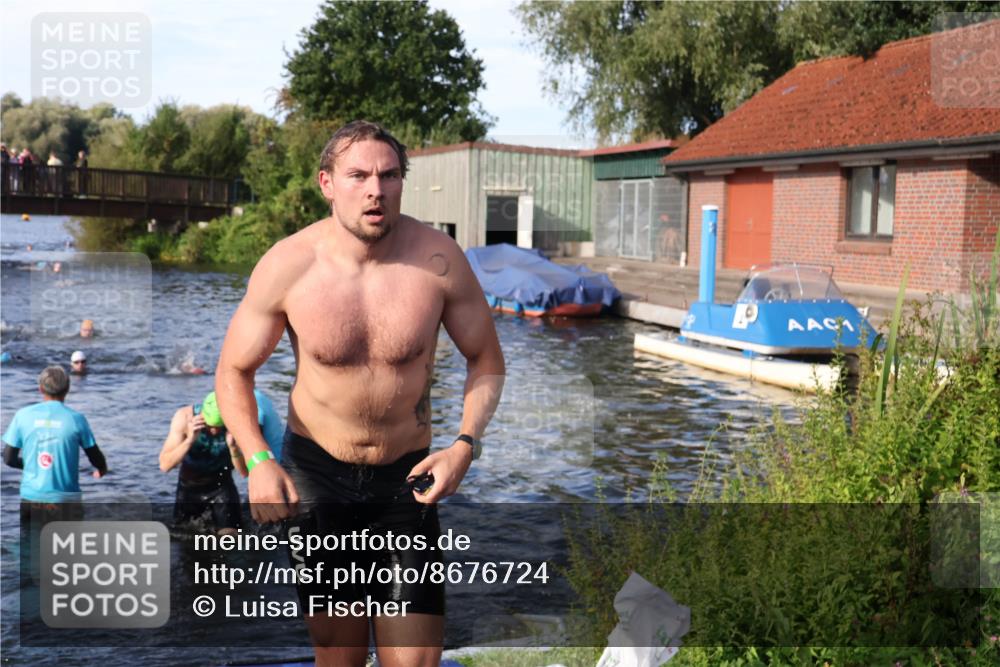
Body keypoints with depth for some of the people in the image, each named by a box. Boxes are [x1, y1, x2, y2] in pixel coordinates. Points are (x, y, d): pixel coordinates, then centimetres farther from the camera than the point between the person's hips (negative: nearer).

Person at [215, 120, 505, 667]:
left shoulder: (438, 258, -13)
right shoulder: (287, 266, -13)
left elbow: (486, 359, -1)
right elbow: (234, 370, -2)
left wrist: (466, 443, -16)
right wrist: (257, 461, -17)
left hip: (406, 476, 0)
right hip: (316, 472, 0)